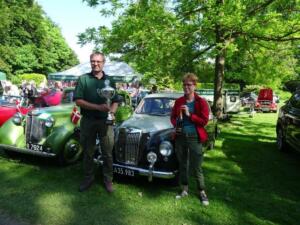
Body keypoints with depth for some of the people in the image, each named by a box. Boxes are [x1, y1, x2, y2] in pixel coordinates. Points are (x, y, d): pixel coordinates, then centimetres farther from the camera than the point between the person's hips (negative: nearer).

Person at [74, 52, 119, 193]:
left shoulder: (109, 80, 8)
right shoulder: (83, 79, 1)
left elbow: (115, 101, 12)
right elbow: (78, 101, -8)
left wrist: (112, 112, -10)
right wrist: (98, 107, -19)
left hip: (105, 121, 1)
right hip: (88, 121, -1)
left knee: (107, 153, 4)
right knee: (88, 152, 11)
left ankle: (108, 180, 19)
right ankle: (88, 178, 28)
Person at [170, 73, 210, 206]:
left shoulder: (201, 102, -7)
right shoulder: (179, 101, 4)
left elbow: (204, 121, -12)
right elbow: (173, 116, 12)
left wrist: (189, 115, -20)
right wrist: (175, 125, -9)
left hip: (195, 138, -4)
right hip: (180, 137, 4)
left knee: (196, 167, 4)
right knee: (182, 165, 16)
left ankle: (202, 192, 24)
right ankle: (184, 190, 33)